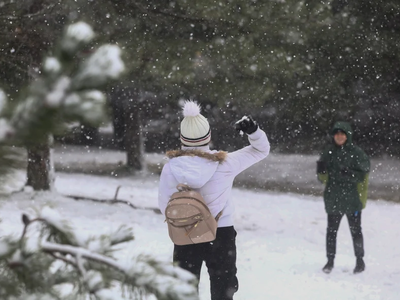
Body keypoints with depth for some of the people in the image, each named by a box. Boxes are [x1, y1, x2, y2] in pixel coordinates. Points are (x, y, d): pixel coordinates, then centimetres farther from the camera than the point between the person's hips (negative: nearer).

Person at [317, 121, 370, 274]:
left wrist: (349, 174, -24)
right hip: (333, 199, 3)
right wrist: (321, 171, -13)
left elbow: (363, 175, -6)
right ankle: (330, 260, 17)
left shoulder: (357, 153, -6)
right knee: (331, 230, 7)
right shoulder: (328, 152, 4)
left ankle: (360, 260, 18)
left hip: (352, 199, -3)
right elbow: (323, 178, 9)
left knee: (355, 231, 6)